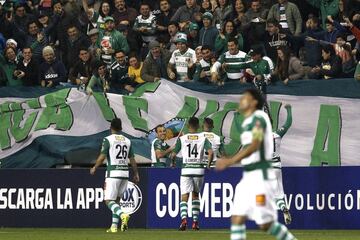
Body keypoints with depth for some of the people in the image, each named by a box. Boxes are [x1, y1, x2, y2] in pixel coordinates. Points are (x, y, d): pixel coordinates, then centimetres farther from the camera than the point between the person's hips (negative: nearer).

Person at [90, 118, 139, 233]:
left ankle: (123, 215, -33)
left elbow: (102, 156, -8)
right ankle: (114, 226, 12)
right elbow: (132, 159, 10)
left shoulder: (108, 140, -4)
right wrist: (136, 174, 16)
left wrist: (94, 168, 5)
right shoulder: (127, 141, 11)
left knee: (108, 200, -7)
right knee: (116, 199, 16)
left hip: (113, 173, -6)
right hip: (125, 173, 6)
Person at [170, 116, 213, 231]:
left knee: (184, 197, -3)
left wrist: (173, 163, 22)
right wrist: (208, 165, 4)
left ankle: (184, 219, -27)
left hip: (186, 169, -1)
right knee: (195, 195, 20)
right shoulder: (203, 138, 2)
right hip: (199, 169, 1)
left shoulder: (182, 139, 1)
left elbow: (173, 155, 1)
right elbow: (210, 152, -10)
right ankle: (195, 221, 16)